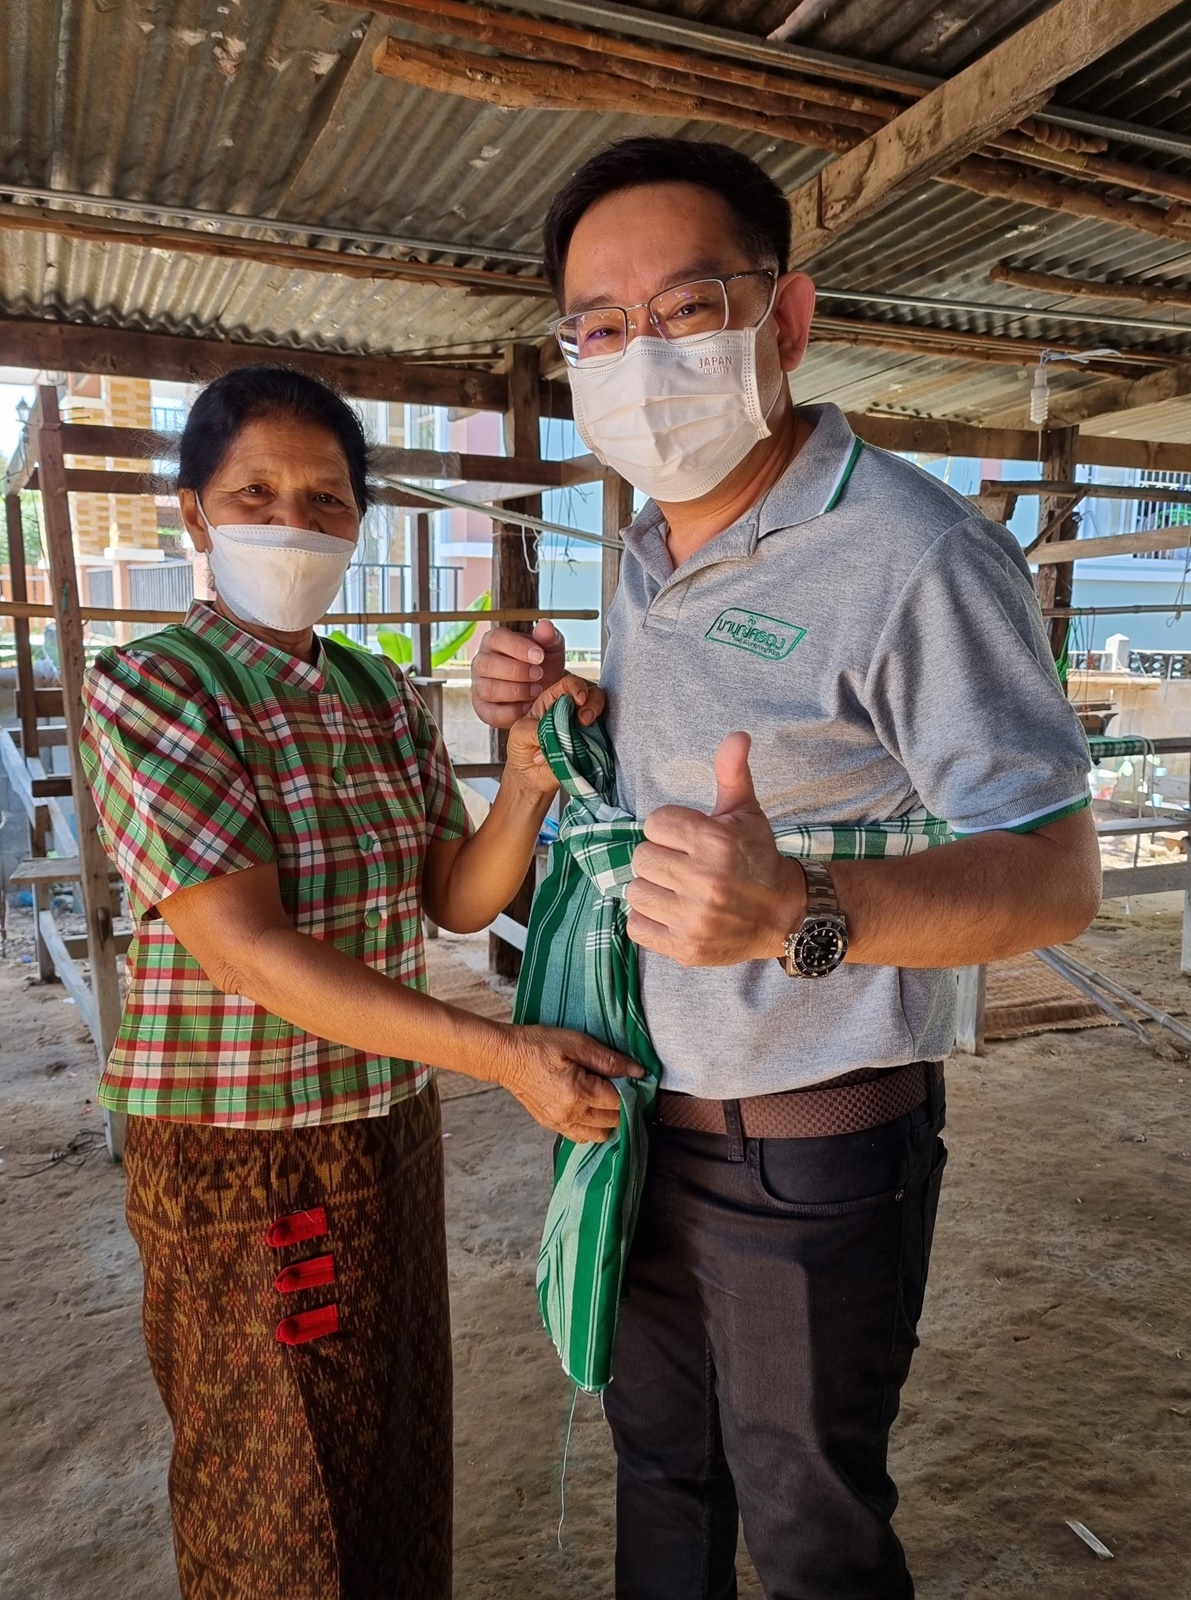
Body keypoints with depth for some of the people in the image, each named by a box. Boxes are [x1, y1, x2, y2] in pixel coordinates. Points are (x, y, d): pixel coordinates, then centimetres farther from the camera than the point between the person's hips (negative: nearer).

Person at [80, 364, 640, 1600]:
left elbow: (459, 899, -1)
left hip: (392, 1128, 6)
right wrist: (504, 1055, -29)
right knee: (274, 1496, 16)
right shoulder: (145, 690, -15)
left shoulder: (388, 698, 3)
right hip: (241, 1156, -5)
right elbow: (243, 947, -24)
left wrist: (528, 777, -20)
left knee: (400, 1445, 23)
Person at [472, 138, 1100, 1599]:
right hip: (645, 1115, 7)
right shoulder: (647, 552, 4)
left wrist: (800, 916, -41)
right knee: (660, 1462, 27)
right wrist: (558, 721, -4)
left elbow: (1055, 876, -22)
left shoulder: (914, 555, -22)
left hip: (817, 1149, -7)